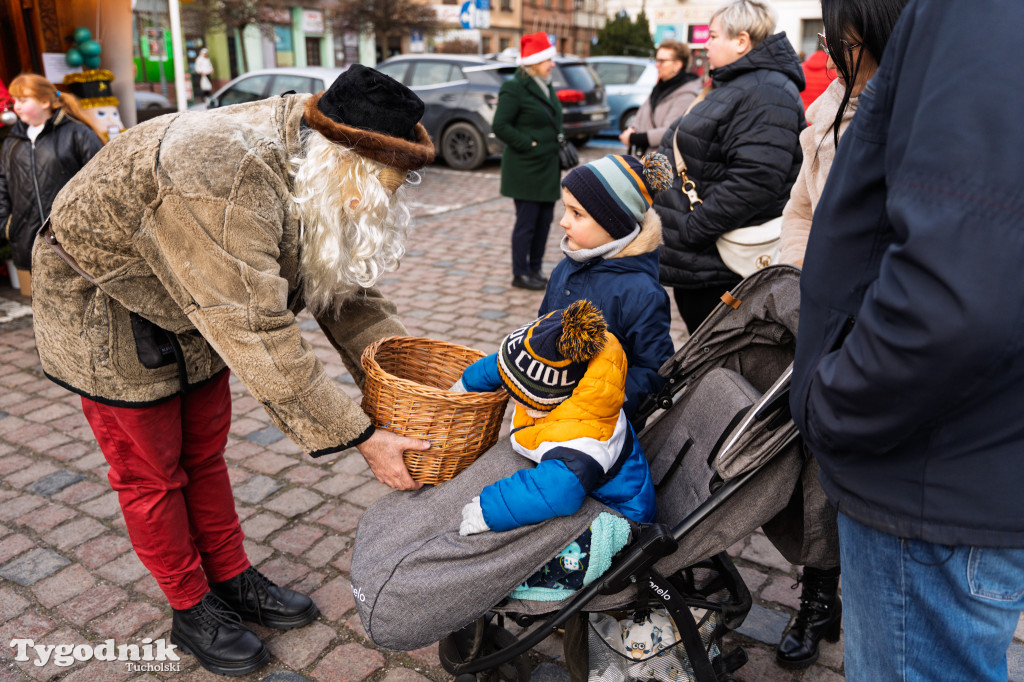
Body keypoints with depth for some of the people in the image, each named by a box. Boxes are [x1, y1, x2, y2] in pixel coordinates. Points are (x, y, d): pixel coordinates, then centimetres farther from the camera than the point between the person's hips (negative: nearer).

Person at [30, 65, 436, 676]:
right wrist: (361, 437, -36)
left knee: (206, 453, 16)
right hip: (105, 315, -7)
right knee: (151, 473, 7)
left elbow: (341, 284, -5)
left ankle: (233, 581, 33)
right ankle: (192, 610, 25)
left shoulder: (310, 166, -13)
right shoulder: (224, 182, -41)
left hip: (200, 309, 7)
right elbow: (262, 338, -41)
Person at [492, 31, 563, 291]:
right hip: (526, 169, -8)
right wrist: (529, 144, -17)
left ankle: (536, 269, 23)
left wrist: (560, 144, 11)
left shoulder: (546, 86, 14)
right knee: (526, 222, -2)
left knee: (544, 220, 11)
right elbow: (500, 126, -17)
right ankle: (520, 274, 9)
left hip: (548, 166, 8)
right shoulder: (514, 89, -13)